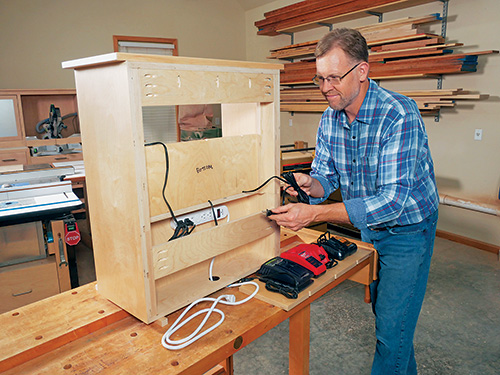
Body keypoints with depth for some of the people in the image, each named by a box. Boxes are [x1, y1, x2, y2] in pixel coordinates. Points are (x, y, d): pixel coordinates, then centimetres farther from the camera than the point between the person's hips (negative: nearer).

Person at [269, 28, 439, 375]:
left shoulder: (399, 115, -29)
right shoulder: (330, 119, -7)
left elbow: (392, 200, -36)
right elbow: (327, 176, -1)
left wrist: (314, 213, -42)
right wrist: (311, 184, -26)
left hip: (408, 228, -6)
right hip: (367, 226, 7)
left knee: (392, 329, 0)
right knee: (380, 307, 22)